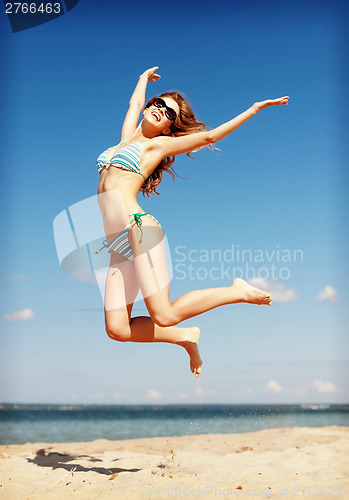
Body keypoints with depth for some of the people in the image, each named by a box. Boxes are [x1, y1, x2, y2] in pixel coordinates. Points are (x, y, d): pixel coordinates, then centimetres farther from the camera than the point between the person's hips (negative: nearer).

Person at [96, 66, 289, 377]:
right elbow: (136, 102, 40)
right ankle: (184, 338, 14)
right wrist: (145, 78, 57)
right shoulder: (127, 137, 24)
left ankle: (237, 292, 3)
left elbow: (209, 136, 8)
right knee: (117, 330, -7)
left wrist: (254, 109, 7)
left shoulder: (157, 145, 8)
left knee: (164, 316, -17)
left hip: (138, 229, -6)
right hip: (119, 246, 6)